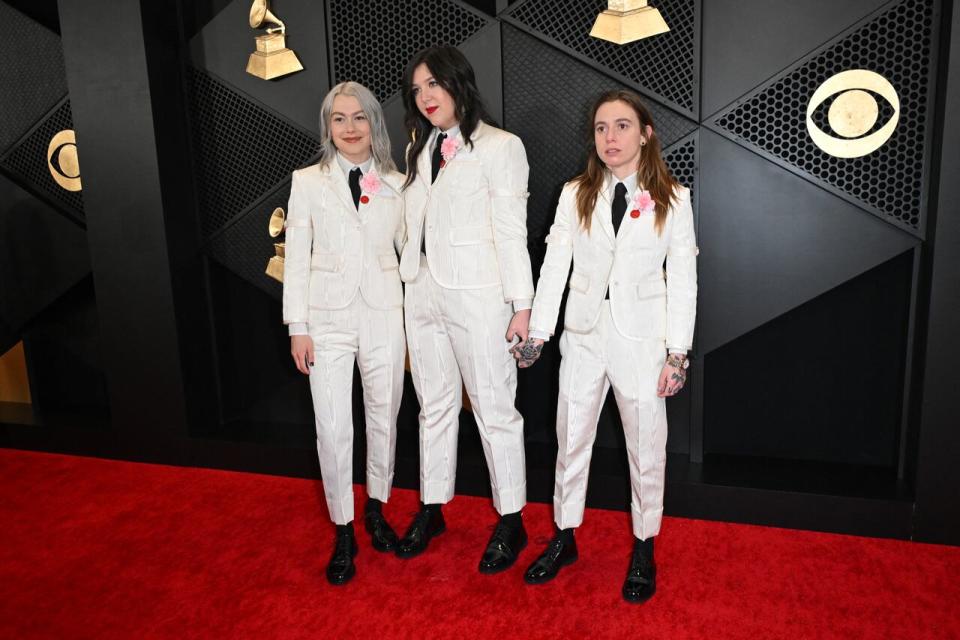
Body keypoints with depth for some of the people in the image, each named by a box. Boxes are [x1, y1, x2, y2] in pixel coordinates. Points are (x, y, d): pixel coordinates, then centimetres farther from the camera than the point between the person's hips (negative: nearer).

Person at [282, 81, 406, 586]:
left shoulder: (396, 185, 5)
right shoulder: (308, 182, 3)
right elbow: (296, 258, 2)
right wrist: (297, 326, -3)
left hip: (384, 316, 1)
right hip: (328, 317, -1)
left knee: (384, 419, 11)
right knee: (333, 429, -1)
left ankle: (376, 510, 33)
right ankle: (343, 531, 17)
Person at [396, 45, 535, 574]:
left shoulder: (500, 147, -5)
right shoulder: (421, 149, 15)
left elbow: (511, 231, -9)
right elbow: (414, 226, 14)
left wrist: (522, 305, -11)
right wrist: (409, 287, 10)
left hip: (477, 298, -6)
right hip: (423, 294, 7)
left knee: (494, 410, 3)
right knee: (435, 407, 15)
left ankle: (510, 522, 19)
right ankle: (432, 509, 30)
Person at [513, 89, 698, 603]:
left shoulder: (672, 198, -1)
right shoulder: (575, 194, 4)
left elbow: (682, 279, -3)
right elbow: (554, 265, -1)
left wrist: (677, 352, -7)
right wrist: (537, 332, -8)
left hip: (642, 337, -2)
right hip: (584, 333, 2)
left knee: (646, 445, 9)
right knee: (571, 440, 13)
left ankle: (644, 548, 29)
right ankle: (564, 538, 32)